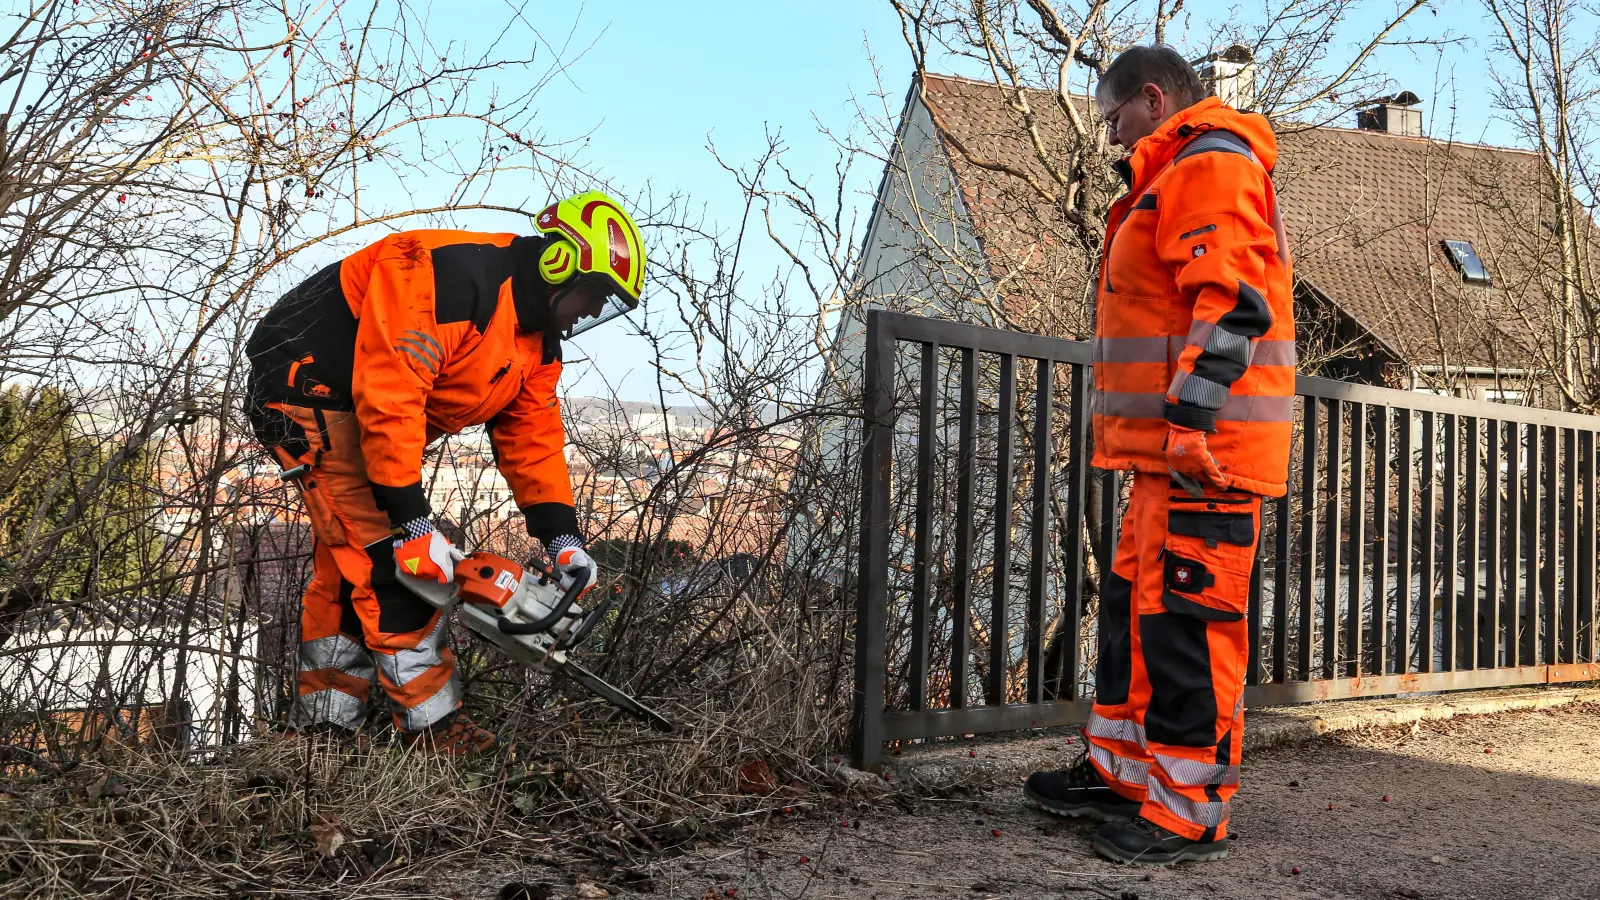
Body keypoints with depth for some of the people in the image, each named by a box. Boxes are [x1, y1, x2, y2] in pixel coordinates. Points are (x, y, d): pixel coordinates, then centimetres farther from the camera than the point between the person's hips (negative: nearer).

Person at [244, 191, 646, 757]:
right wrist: (412, 521, -30)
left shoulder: (538, 340, 4)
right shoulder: (457, 274, -28)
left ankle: (323, 725, 23)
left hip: (355, 415, 10)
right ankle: (432, 726, -7)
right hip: (308, 387, -10)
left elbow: (531, 437, 5)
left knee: (348, 563, 13)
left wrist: (563, 539, -5)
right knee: (389, 557, -14)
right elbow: (389, 392, -32)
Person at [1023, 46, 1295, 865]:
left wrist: (1190, 420, -26)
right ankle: (1121, 774, 25)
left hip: (1204, 449, -11)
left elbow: (1230, 301, -20)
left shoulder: (1210, 164, -8)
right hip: (1172, 452, 11)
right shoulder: (1174, 181, 26)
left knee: (1185, 622, -7)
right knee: (1133, 606, 15)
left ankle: (1190, 815, 1)